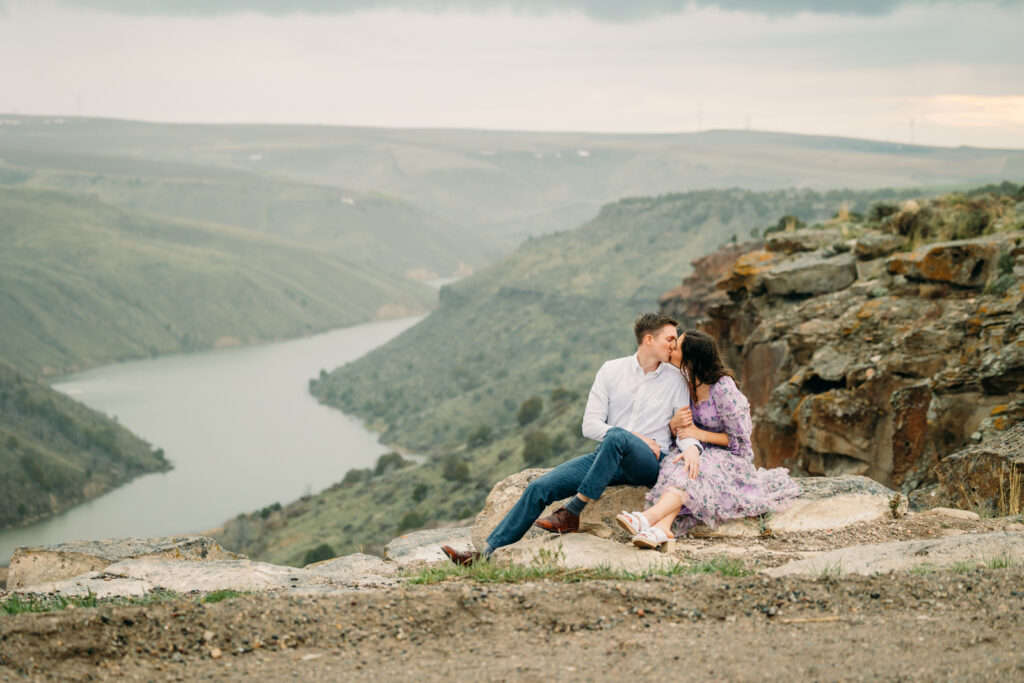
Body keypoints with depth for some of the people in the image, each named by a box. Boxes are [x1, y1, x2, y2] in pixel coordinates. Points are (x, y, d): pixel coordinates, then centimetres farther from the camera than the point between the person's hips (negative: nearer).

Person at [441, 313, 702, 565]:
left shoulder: (674, 379, 7)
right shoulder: (611, 370, 9)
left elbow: (686, 427, 3)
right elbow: (590, 425, 2)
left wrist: (692, 449, -22)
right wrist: (634, 435, -13)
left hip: (649, 463, -3)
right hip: (607, 459, 3)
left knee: (616, 437, -38)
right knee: (539, 488, -14)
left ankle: (573, 513, -29)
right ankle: (487, 552, -15)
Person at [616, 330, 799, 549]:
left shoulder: (723, 388, -16)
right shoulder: (687, 385, 6)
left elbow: (740, 441, -11)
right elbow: (680, 434, 13)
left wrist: (700, 434, -15)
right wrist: (674, 424, -12)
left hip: (732, 460, -6)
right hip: (703, 455, 6)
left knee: (688, 471, -37)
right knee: (675, 462, -30)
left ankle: (649, 517, -61)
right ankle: (662, 527, -54)